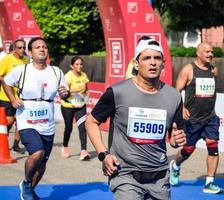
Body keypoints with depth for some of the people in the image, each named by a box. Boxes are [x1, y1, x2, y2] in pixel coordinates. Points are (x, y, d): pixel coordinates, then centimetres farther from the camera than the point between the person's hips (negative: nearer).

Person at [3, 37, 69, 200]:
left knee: (42, 163, 14)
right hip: (27, 123, -4)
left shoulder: (56, 72, 2)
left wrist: (65, 93, -12)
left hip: (48, 125, 4)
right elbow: (6, 83, 10)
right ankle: (26, 183, 2)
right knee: (37, 153, -27)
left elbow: (64, 93, 11)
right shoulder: (21, 70, -7)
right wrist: (13, 99, -6)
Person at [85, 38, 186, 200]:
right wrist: (103, 154, -8)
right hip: (125, 176, -4)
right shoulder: (117, 92, -10)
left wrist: (177, 140, -9)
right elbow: (91, 122, 2)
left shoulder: (174, 96, 2)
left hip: (160, 178, 4)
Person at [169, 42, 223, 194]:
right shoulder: (188, 70, -8)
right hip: (192, 119, -3)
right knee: (188, 150, 8)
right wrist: (182, 108, -22)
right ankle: (175, 166, 41)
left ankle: (209, 184, -2)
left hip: (210, 118, 4)